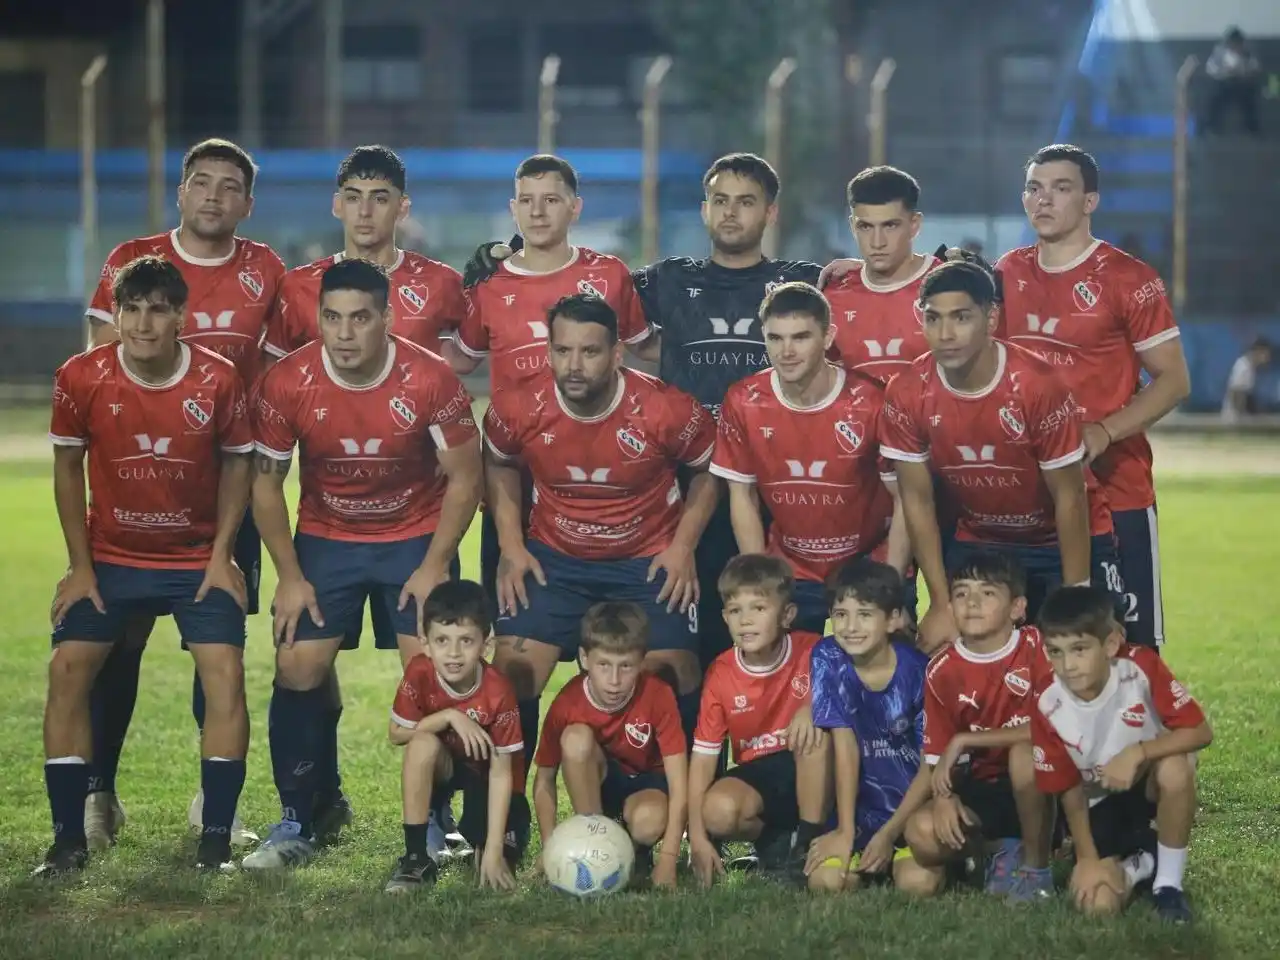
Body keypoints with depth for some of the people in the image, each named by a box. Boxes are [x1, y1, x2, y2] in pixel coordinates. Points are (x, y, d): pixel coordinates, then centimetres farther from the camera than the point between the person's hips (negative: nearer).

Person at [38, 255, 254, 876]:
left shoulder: (218, 379, -14)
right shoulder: (82, 378, -13)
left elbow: (236, 465, 0)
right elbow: (67, 468, -1)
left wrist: (221, 556, -6)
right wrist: (80, 565, -3)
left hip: (199, 561, -1)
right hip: (109, 557, 1)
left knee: (225, 671, -16)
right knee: (68, 667, -12)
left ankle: (216, 841, -7)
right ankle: (68, 840, -3)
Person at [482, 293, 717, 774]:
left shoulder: (666, 410, -21)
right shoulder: (519, 409, -16)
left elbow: (710, 469, -1)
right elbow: (498, 465, 8)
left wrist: (683, 547, -8)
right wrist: (511, 547, 0)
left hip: (649, 559, -1)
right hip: (553, 558, 1)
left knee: (672, 677, -8)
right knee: (512, 671, -9)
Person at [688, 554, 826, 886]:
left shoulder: (813, 652, -11)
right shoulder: (720, 674, -7)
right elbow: (703, 754, -6)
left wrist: (813, 706, -36)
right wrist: (697, 836, -14)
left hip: (811, 773, -1)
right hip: (758, 776, 1)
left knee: (816, 727, -33)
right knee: (718, 811, -32)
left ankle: (810, 842, -22)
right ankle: (777, 843, 0)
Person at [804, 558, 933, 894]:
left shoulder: (918, 670, -10)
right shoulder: (827, 659, -7)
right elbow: (844, 744, -12)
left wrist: (890, 833, -12)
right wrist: (845, 832, -14)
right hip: (860, 807, 1)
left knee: (918, 882, -25)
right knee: (825, 880, -22)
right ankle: (872, 862, 12)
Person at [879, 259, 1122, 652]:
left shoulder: (1038, 386, -27)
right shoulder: (907, 395, -16)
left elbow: (1069, 497, -19)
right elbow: (917, 500, -7)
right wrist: (942, 604, -9)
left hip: (1064, 541, -3)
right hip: (976, 544, 3)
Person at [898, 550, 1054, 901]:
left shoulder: (1037, 648, -13)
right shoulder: (942, 672, -1)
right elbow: (935, 761, 3)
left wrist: (965, 740, -23)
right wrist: (944, 794, -20)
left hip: (1037, 787, -3)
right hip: (982, 792, 3)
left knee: (1026, 750, -37)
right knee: (922, 833, -27)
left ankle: (1036, 866, -14)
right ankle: (1004, 849, 4)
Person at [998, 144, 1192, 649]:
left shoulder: (1128, 280, -7)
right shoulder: (1007, 275, 10)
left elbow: (1173, 381, -7)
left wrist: (1103, 433, -20)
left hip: (1115, 493, -5)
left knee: (1131, 644, -3)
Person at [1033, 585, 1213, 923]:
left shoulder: (1142, 668, -23)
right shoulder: (1048, 709, -18)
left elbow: (1200, 731, -23)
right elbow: (1070, 793, -8)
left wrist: (1137, 752, -36)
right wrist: (1088, 859, -14)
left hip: (1150, 784, -1)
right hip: (1101, 803, 1)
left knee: (1174, 767, -38)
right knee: (1097, 901, -21)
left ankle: (1168, 882, -14)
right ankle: (1139, 860, 16)